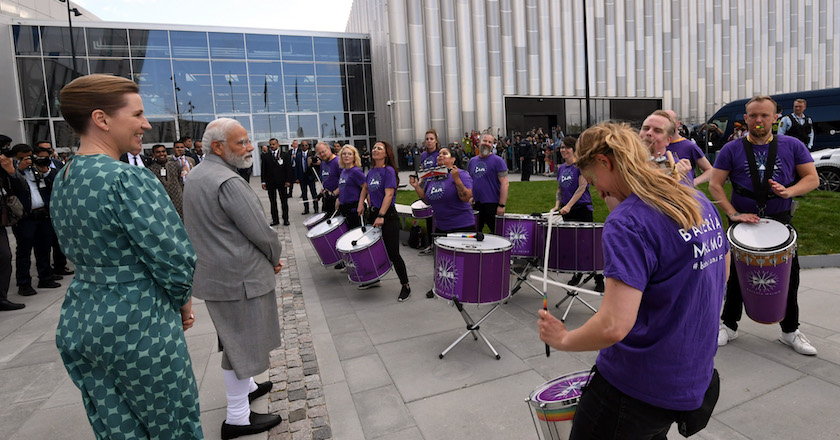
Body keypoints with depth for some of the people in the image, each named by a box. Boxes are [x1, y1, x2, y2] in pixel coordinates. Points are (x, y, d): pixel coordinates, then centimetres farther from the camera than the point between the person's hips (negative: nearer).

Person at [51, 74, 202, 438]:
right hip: (135, 328, -8)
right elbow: (174, 258, -22)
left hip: (77, 324, 8)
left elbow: (79, 254, 11)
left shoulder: (61, 180, 5)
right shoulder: (127, 180, -22)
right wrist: (182, 301, -1)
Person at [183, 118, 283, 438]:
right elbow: (260, 231, -22)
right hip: (239, 276, -10)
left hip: (213, 271, 10)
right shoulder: (229, 182, -23)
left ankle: (245, 385, 44)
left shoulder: (195, 176, 9)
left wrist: (266, 256, 12)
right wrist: (275, 258, -1)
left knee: (236, 338, 25)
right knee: (243, 342, 4)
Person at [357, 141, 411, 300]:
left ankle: (406, 286, 9)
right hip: (373, 213, 8)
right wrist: (361, 203, 13)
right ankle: (374, 278, 37)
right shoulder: (372, 170, 9)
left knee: (392, 254, -5)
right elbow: (365, 187, 26)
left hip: (388, 216, -8)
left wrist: (381, 216, -28)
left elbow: (389, 194, -22)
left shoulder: (388, 171, -14)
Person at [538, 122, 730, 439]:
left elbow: (613, 326, -30)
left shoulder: (627, 222, -25)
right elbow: (722, 272, 17)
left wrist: (563, 340, -12)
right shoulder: (700, 201, 3)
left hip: (635, 389, -8)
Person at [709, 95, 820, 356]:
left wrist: (789, 191, -20)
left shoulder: (792, 146, 0)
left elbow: (812, 178, 1)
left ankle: (790, 331, 29)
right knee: (737, 276, 10)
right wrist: (733, 214, -16)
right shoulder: (732, 149, -5)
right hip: (743, 222, -1)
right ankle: (729, 325, 25)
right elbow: (714, 185, -7)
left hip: (780, 222, 2)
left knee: (789, 276, 10)